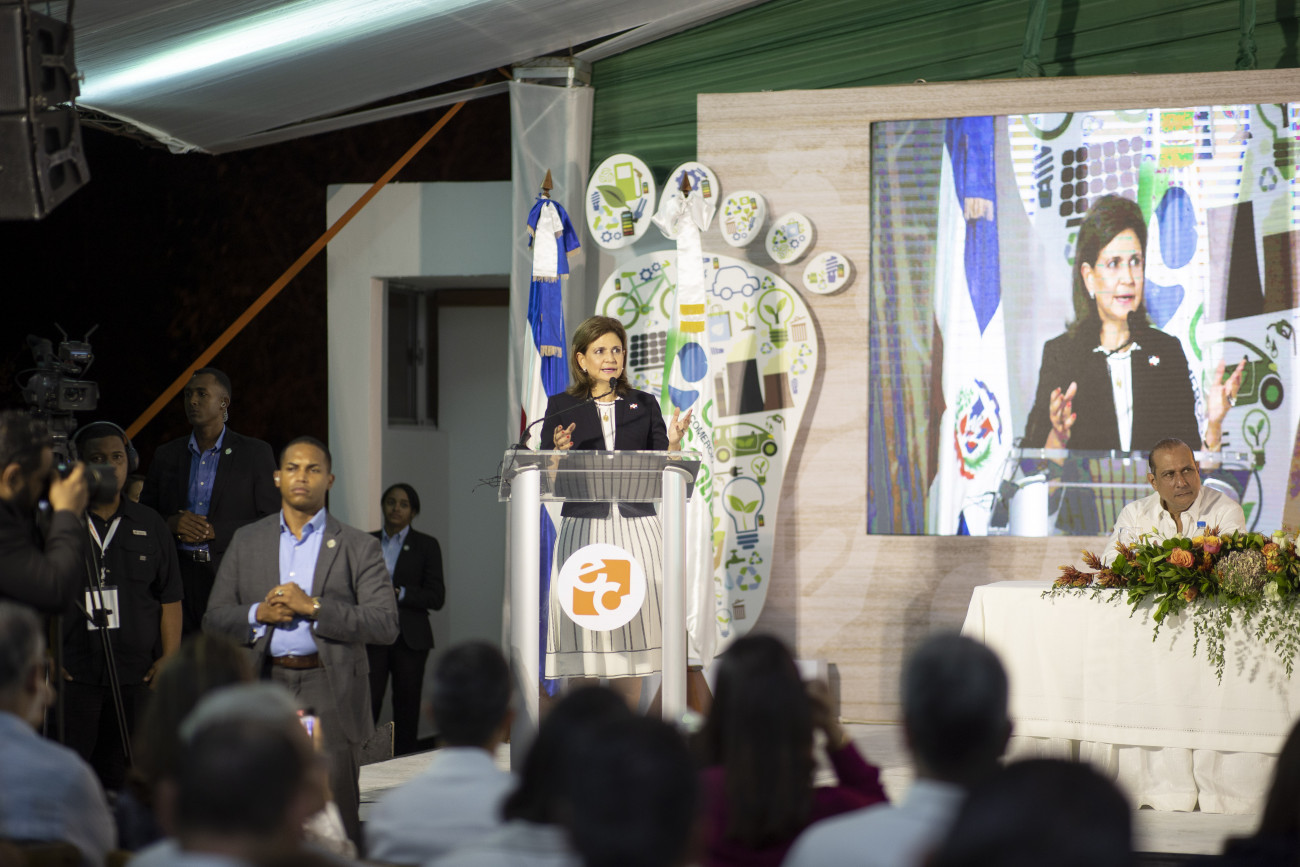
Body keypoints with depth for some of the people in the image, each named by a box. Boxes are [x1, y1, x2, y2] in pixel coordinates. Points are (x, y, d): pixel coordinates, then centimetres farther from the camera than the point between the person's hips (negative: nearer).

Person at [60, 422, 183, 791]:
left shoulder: (150, 525, 12)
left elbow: (170, 599, 12)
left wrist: (169, 658, 2)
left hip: (136, 675, 2)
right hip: (72, 674, -2)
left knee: (121, 775, 4)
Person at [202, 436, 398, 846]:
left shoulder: (359, 547, 5)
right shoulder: (246, 540, 14)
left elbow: (386, 624, -5)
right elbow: (214, 619, 12)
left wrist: (313, 607, -13)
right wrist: (258, 613, -8)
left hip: (330, 694, -2)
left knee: (336, 820, -5)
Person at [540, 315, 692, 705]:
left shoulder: (644, 405, 12)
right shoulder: (561, 407, 8)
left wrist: (674, 442, -8)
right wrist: (560, 451, -15)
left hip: (636, 527, 2)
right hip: (583, 527, -1)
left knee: (633, 627, 0)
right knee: (581, 625, -5)